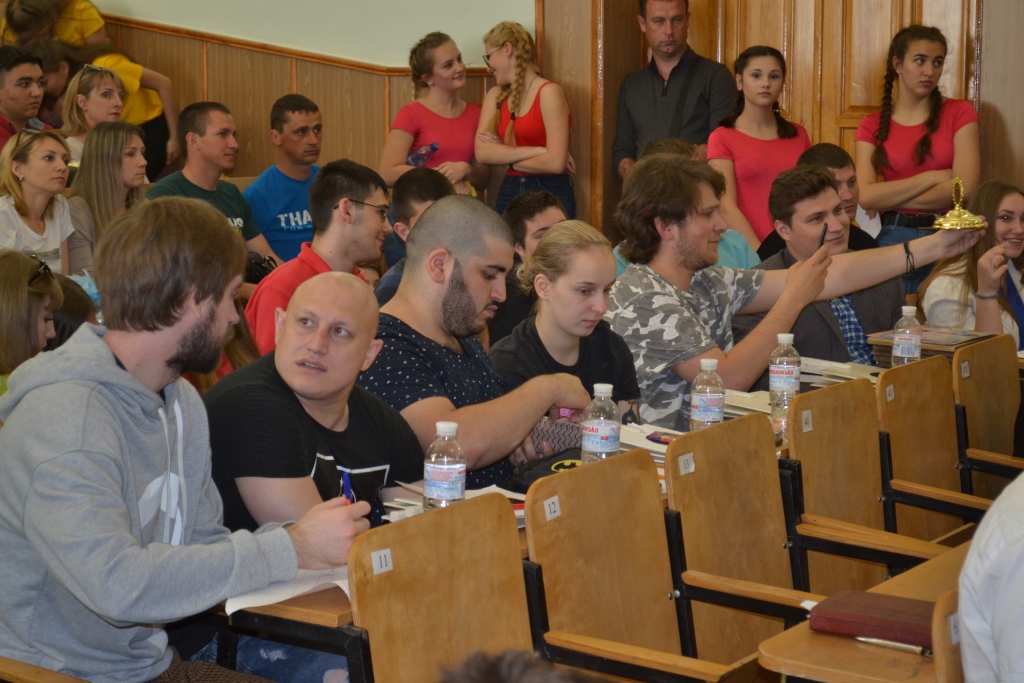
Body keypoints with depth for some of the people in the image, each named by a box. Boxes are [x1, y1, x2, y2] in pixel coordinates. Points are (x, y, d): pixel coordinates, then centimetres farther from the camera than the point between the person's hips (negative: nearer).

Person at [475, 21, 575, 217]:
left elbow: (556, 162, -18)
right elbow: (482, 153, -5)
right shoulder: (495, 96, 9)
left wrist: (506, 157, -4)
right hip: (509, 194, 5)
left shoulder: (548, 92, -10)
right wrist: (536, 151, -15)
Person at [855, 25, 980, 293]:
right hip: (894, 238, 1)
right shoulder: (872, 126, 4)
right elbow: (866, 196, -9)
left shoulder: (959, 113, 1)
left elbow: (965, 187, -11)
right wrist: (933, 177, -12)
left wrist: (890, 198, -7)